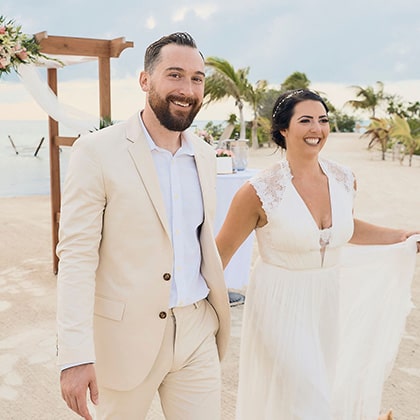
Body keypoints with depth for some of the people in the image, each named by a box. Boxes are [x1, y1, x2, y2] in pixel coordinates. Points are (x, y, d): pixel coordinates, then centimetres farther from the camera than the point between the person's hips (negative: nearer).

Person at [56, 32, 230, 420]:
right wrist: (75, 355, -21)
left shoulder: (205, 155, 5)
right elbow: (76, 255, -15)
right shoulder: (97, 152, -12)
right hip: (127, 336, -4)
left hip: (197, 332, 4)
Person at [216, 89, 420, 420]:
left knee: (326, 391, 21)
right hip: (281, 305, -5)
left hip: (330, 300, 6)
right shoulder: (259, 191, -20)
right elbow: (221, 252, -10)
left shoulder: (344, 180, -4)